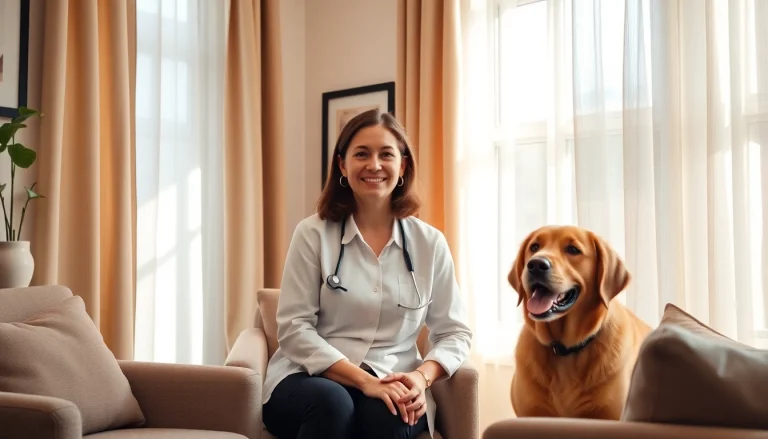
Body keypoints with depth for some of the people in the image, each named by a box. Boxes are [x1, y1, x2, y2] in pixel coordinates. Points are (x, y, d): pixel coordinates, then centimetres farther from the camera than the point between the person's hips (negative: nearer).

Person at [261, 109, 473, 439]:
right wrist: (364, 380, -18)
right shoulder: (313, 233, 1)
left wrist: (422, 376, -12)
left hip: (393, 387, 1)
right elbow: (294, 328, -6)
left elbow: (454, 332, 10)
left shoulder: (430, 243, 7)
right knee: (332, 403, -35)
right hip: (313, 379, 0)